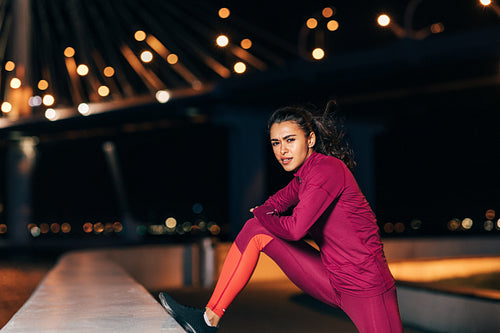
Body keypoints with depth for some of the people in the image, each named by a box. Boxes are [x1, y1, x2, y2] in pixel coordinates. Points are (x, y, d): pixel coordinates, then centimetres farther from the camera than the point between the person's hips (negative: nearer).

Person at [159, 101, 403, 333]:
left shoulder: (328, 168, -17)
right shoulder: (302, 177, 11)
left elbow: (295, 228, -24)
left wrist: (261, 215, -5)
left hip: (367, 287, -8)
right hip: (332, 282, 8)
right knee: (257, 230, -2)